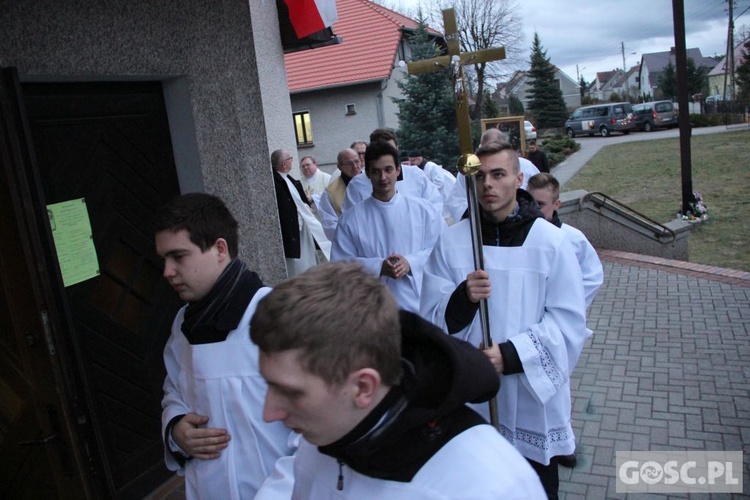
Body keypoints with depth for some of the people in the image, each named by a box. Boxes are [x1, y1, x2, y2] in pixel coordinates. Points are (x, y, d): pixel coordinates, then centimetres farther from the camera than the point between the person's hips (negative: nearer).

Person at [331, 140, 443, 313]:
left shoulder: (422, 209, 2)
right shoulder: (351, 218, 0)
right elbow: (340, 263, -1)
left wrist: (411, 262, -14)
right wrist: (378, 267, -15)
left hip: (421, 305, 1)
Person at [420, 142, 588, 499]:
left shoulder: (551, 241, -7)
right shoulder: (451, 242, -5)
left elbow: (569, 322, -7)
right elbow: (432, 319, -4)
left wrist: (511, 355, -19)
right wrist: (463, 298, -25)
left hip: (533, 395, 0)